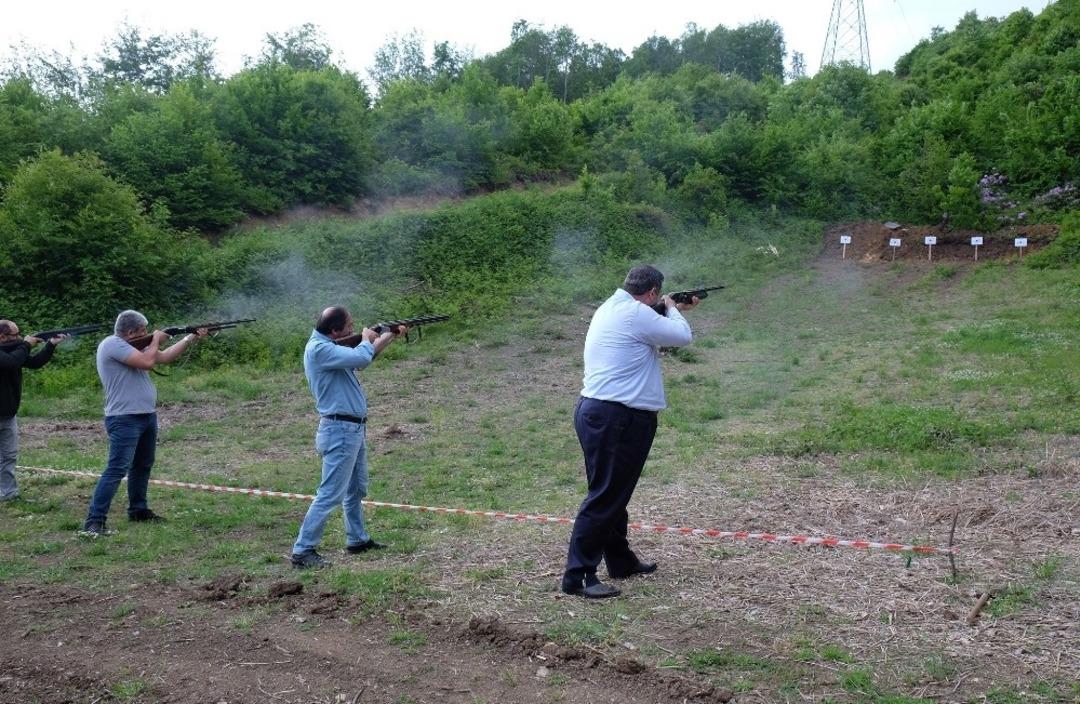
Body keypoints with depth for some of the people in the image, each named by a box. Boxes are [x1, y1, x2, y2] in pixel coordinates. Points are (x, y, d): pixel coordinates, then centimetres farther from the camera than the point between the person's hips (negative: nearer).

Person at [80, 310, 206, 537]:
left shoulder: (133, 346, 15)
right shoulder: (112, 344, -14)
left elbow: (165, 357, 19)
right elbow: (147, 362, -22)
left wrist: (191, 338, 17)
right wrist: (156, 340, -4)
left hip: (147, 416, 10)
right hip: (125, 420, -10)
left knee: (142, 466, 18)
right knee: (117, 470, -14)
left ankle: (138, 510, 30)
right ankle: (94, 521, -12)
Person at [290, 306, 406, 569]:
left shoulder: (330, 347, 11)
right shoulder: (319, 349, -20)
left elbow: (364, 357, 26)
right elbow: (362, 357, -30)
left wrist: (391, 336, 22)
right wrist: (367, 338, -8)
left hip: (354, 429, 10)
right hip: (340, 431, -10)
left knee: (356, 490, 20)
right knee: (330, 494, -8)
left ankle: (358, 540, 32)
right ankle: (303, 550, -3)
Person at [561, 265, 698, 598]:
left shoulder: (610, 308, 15)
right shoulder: (635, 314, -15)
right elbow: (682, 336, -8)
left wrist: (676, 311, 32)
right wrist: (672, 308, 10)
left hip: (598, 412, 11)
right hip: (615, 418, -11)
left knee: (615, 493, 20)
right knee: (604, 498, -7)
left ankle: (621, 561, 33)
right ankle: (577, 577, -3)